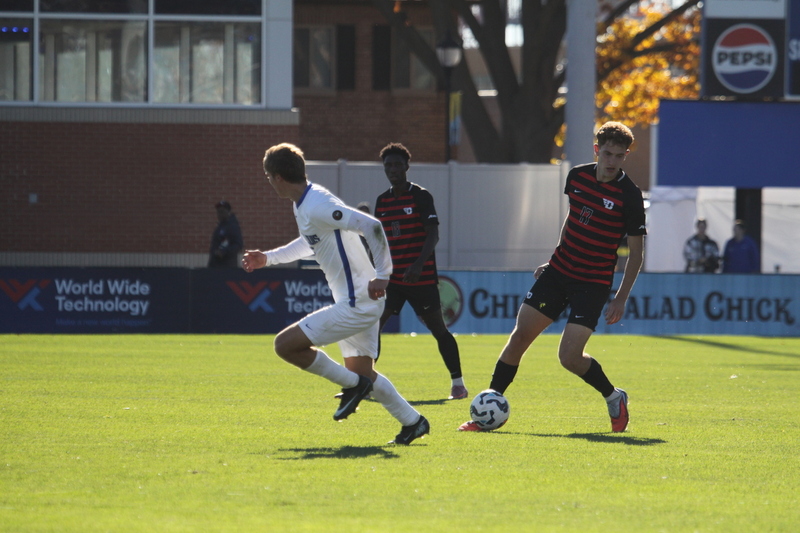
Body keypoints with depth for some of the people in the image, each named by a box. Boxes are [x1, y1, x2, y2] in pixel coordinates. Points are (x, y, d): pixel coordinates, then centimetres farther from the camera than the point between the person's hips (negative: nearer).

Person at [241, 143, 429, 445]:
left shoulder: (317, 207, -21)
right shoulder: (303, 204, 11)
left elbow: (371, 227, -28)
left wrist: (382, 275, -25)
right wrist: (268, 258, 32)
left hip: (357, 304, -11)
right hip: (362, 303, 11)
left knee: (285, 344, -11)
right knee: (362, 372, 19)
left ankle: (352, 385, 0)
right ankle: (412, 422, 23)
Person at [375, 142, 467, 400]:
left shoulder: (420, 197, -5)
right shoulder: (382, 201, 11)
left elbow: (433, 235, -13)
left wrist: (419, 265, -26)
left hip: (422, 278, -5)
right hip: (392, 277, 5)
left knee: (438, 329, -1)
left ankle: (458, 383, 9)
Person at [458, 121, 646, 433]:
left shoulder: (629, 195, -13)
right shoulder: (577, 176, 2)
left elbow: (636, 251, -8)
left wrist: (621, 298, -12)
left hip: (592, 284, -5)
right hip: (558, 271, 5)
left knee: (569, 357, -14)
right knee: (519, 337, -2)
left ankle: (614, 399, 13)